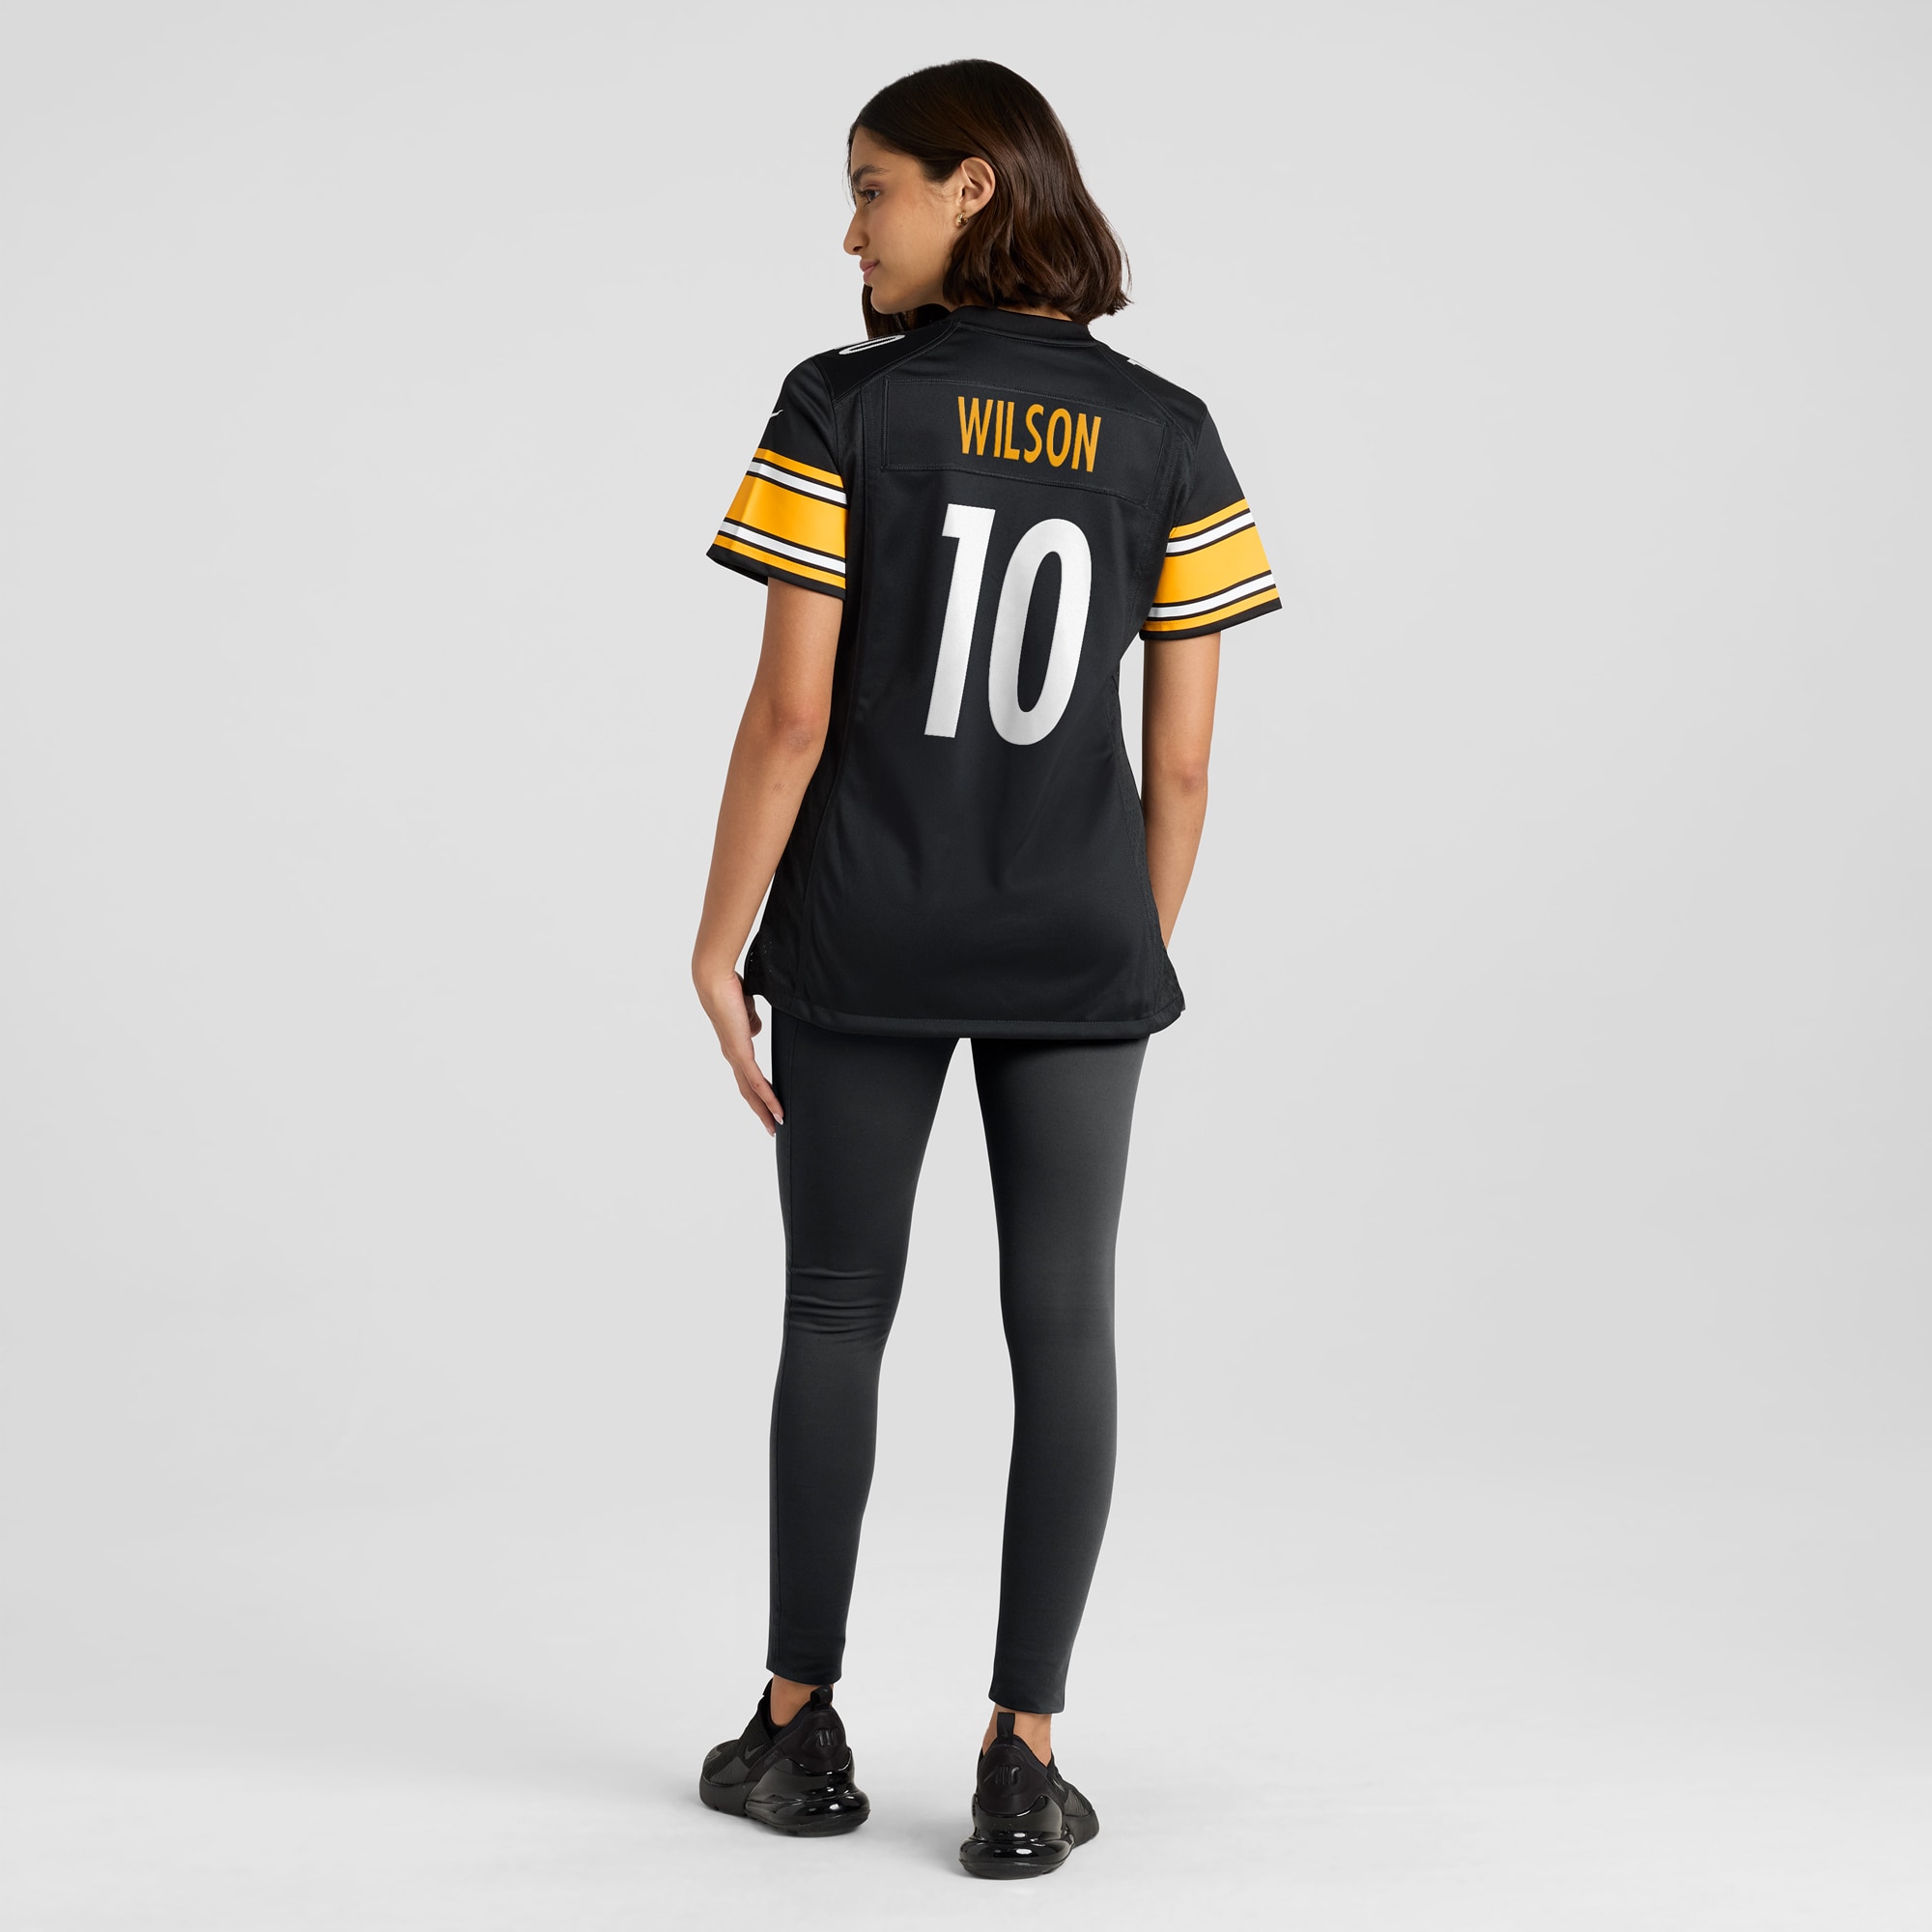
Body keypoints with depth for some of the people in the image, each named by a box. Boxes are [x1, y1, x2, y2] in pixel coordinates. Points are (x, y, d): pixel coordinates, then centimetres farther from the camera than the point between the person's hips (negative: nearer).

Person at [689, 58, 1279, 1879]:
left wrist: (717, 942, -2)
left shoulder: (840, 411, -8)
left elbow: (790, 715, -11)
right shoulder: (1168, 440, 1)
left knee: (835, 1317, 12)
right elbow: (1181, 757, 0)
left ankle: (801, 1729, 22)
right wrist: (1137, 959, 11)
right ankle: (1023, 1763, 8)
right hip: (1075, 960, 2)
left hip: (861, 946, -1)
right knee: (1063, 1334, 5)